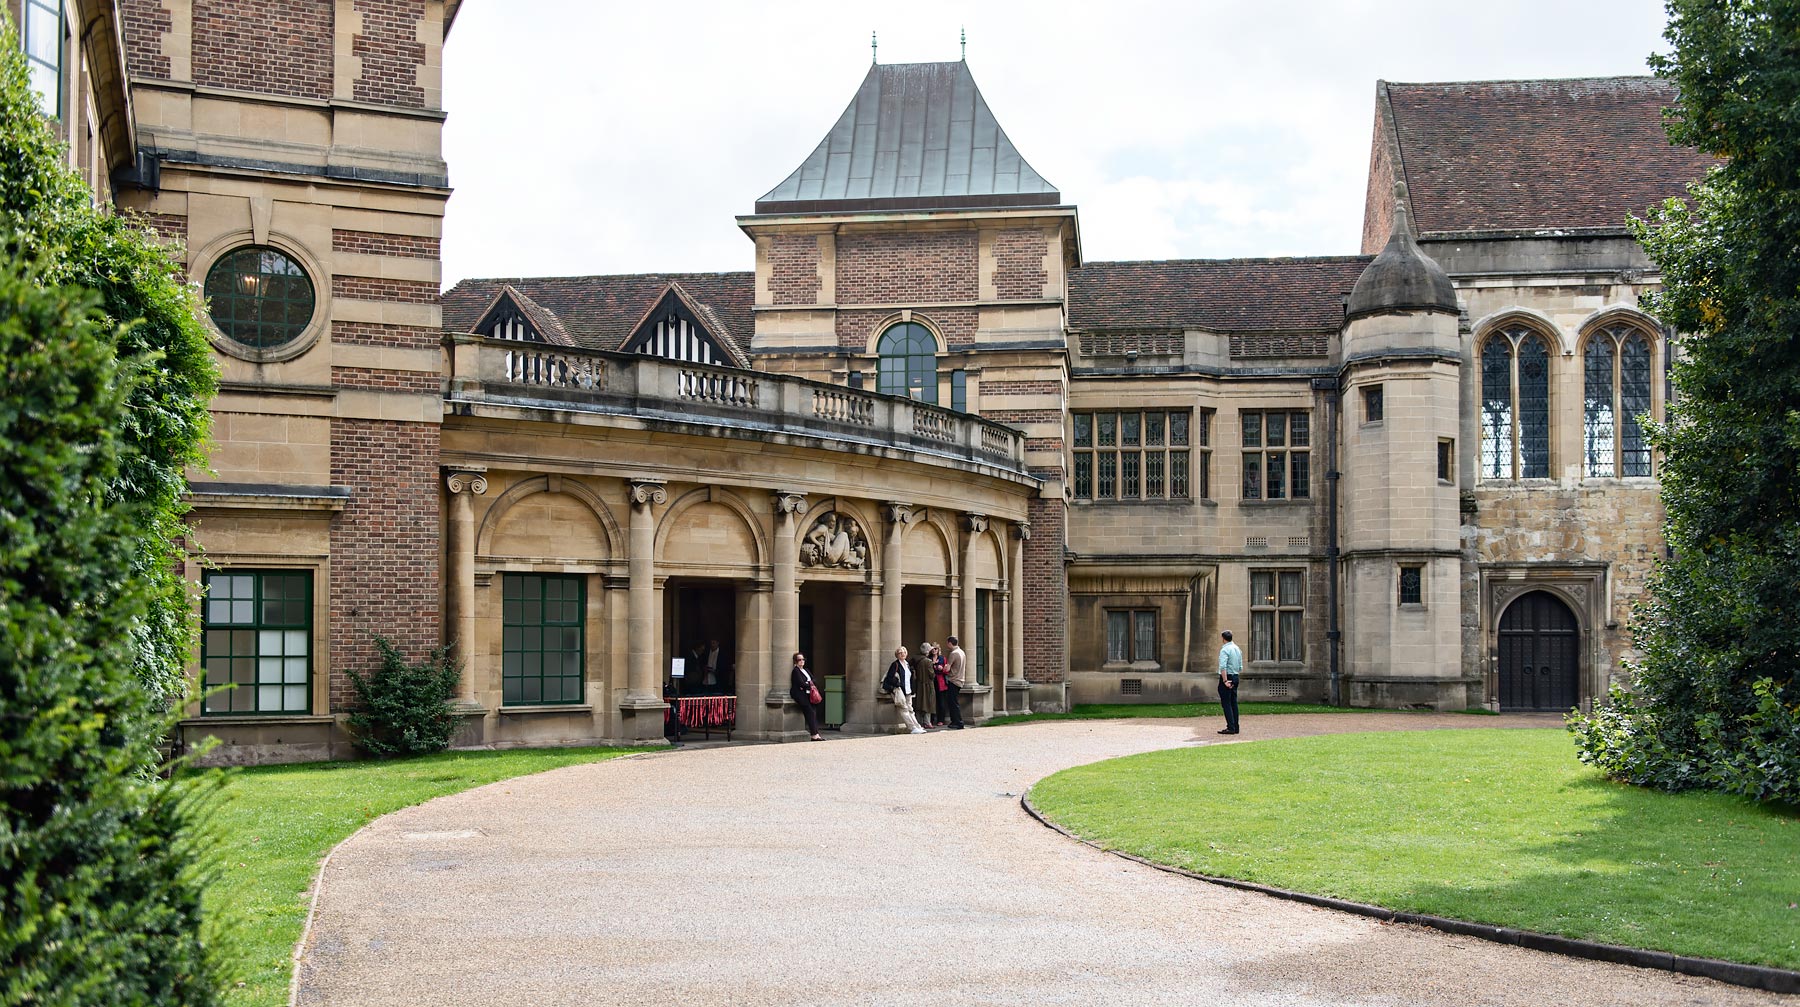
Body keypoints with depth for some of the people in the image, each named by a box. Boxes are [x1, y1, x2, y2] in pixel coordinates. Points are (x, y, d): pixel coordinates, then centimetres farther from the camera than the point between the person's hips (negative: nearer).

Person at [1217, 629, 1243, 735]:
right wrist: (1236, 678, 20)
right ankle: (1235, 727, 13)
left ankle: (1231, 728, -10)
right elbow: (1240, 667, 17)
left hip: (1227, 677, -8)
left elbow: (1223, 667, -24)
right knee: (1234, 702, 12)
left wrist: (1225, 680, -24)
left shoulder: (1224, 650, -14)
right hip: (1236, 677, 8)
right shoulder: (1237, 649, 13)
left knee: (1226, 703, -6)